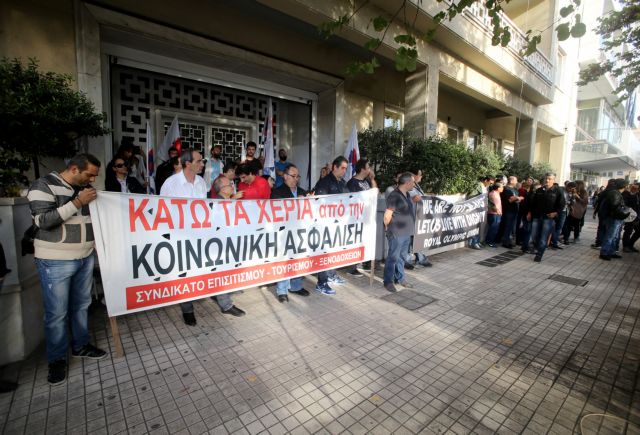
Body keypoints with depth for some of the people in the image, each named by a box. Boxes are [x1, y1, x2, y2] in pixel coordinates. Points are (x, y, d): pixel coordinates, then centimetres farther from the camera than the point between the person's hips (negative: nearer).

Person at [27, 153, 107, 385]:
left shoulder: (85, 188, 9)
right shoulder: (44, 185, -10)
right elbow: (43, 220, -19)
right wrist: (77, 202, -22)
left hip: (85, 257, 6)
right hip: (55, 261, -6)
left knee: (81, 305, 16)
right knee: (57, 312, 4)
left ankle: (80, 345, 33)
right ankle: (57, 359, 21)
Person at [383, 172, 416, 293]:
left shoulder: (407, 194, 11)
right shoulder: (394, 196, -18)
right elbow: (387, 216, -17)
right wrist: (389, 228, -3)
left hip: (406, 232, 9)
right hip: (397, 233, -8)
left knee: (401, 256, 18)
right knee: (393, 257, 1)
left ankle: (400, 278, 30)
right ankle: (388, 281, 12)